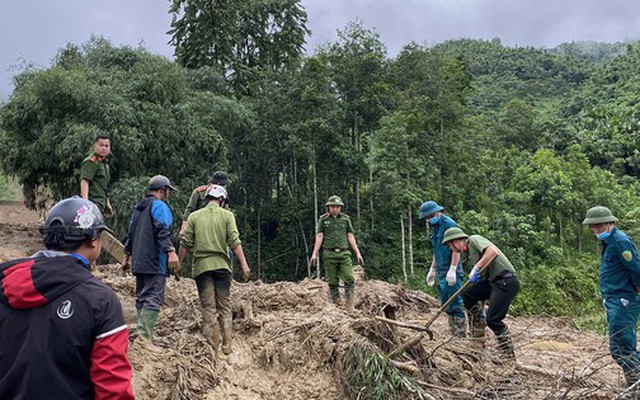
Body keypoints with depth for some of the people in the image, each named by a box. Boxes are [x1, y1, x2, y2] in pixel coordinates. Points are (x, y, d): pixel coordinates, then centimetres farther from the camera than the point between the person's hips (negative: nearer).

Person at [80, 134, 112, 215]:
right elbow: (84, 181, -18)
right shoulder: (91, 161, -8)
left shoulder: (105, 163, 21)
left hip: (100, 204, 9)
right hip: (93, 203, -9)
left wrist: (107, 203, 28)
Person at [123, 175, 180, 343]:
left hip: (139, 263, 9)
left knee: (142, 297, 13)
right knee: (154, 298, -11)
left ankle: (144, 335, 16)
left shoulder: (138, 208, 21)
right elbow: (163, 232, -20)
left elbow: (130, 234, 25)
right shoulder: (159, 206, -6)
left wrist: (127, 258, 31)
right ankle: (144, 335, -18)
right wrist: (171, 252, -28)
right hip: (155, 262, -9)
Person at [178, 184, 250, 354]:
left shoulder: (194, 216, 7)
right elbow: (234, 241, -6)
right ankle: (226, 345, 9)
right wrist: (244, 264, -8)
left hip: (202, 265, 1)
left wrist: (178, 264, 11)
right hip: (222, 264, 0)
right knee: (224, 306, 9)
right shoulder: (227, 215, 3)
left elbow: (185, 243, 4)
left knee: (208, 307, 5)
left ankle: (212, 344, 1)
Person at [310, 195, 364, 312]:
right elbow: (319, 237, 4)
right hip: (329, 254, -1)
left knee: (349, 279, -10)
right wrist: (314, 253, -4)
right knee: (332, 282, 2)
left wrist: (358, 253, 6)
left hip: (344, 253, 1)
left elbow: (350, 237, 10)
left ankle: (350, 307, -7)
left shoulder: (346, 219, 10)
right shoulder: (323, 219, 7)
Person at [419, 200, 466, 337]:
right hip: (442, 272, 9)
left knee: (455, 303, -8)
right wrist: (432, 269, 23)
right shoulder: (435, 227, 16)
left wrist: (452, 270, -22)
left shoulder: (449, 224, -12)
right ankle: (454, 333, 20)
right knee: (445, 304, 12)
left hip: (452, 271, -9)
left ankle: (461, 335, -2)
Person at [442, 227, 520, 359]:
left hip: (506, 281, -9)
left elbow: (493, 252, -27)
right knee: (467, 295, 6)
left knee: (493, 319, -10)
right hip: (493, 280, 9)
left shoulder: (474, 240, -9)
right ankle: (478, 337, 17)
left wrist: (476, 268, -23)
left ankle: (509, 355, 7)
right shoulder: (465, 252, 18)